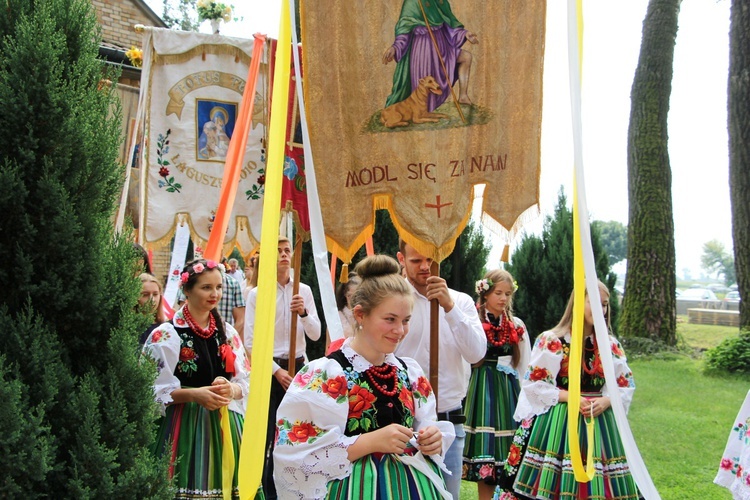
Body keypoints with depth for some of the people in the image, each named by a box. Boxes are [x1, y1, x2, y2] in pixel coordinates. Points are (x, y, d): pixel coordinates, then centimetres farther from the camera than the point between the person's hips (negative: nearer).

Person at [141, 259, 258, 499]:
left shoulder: (227, 332, 10)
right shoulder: (167, 334, -7)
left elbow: (245, 382, 10)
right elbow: (154, 390, -9)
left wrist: (230, 389, -12)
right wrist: (194, 394, -20)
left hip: (226, 427, 5)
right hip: (184, 429, -5)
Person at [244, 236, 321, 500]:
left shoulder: (304, 291, 5)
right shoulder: (257, 294, -5)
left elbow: (316, 334, 2)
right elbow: (250, 341, -8)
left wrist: (304, 313, -17)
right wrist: (276, 371, -13)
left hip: (298, 365, 3)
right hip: (269, 369, -3)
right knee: (268, 434, 0)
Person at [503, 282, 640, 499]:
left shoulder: (611, 345, 9)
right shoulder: (552, 341, -4)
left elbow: (626, 385, 9)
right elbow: (535, 384, -7)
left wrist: (606, 401, -11)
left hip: (599, 421, 4)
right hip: (558, 421, -4)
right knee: (553, 482, -6)